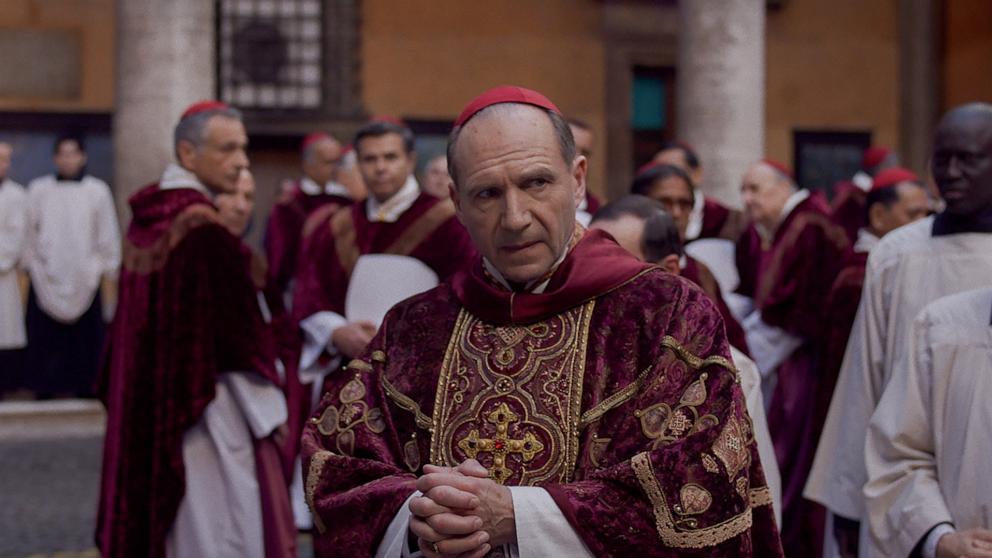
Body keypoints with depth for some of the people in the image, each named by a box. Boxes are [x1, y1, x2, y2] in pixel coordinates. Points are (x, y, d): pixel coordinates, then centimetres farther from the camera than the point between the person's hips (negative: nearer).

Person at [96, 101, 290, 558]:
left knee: (155, 516, 15)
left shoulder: (147, 217, 6)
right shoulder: (205, 230, -19)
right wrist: (268, 411, -8)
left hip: (145, 407, 9)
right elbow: (239, 331, -17)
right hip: (203, 410, -9)